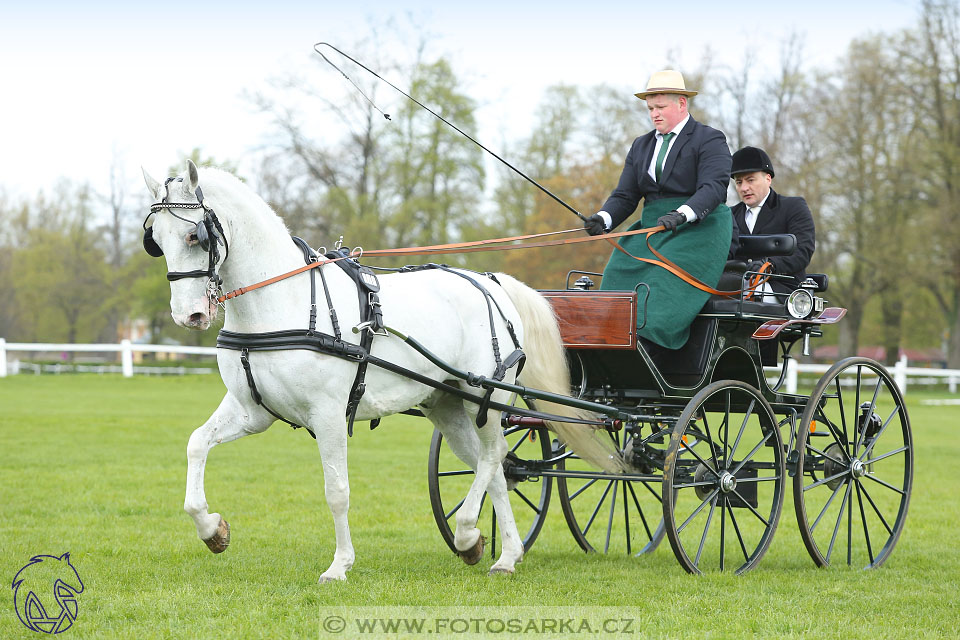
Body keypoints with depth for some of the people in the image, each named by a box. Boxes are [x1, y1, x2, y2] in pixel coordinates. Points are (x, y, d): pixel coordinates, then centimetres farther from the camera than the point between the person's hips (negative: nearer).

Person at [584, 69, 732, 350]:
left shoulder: (709, 140, -1)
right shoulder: (641, 146, 19)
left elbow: (714, 188, -16)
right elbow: (625, 196, 14)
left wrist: (681, 214, -35)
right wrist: (604, 219, -9)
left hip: (699, 229, -7)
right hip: (652, 229, 7)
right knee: (620, 274, -13)